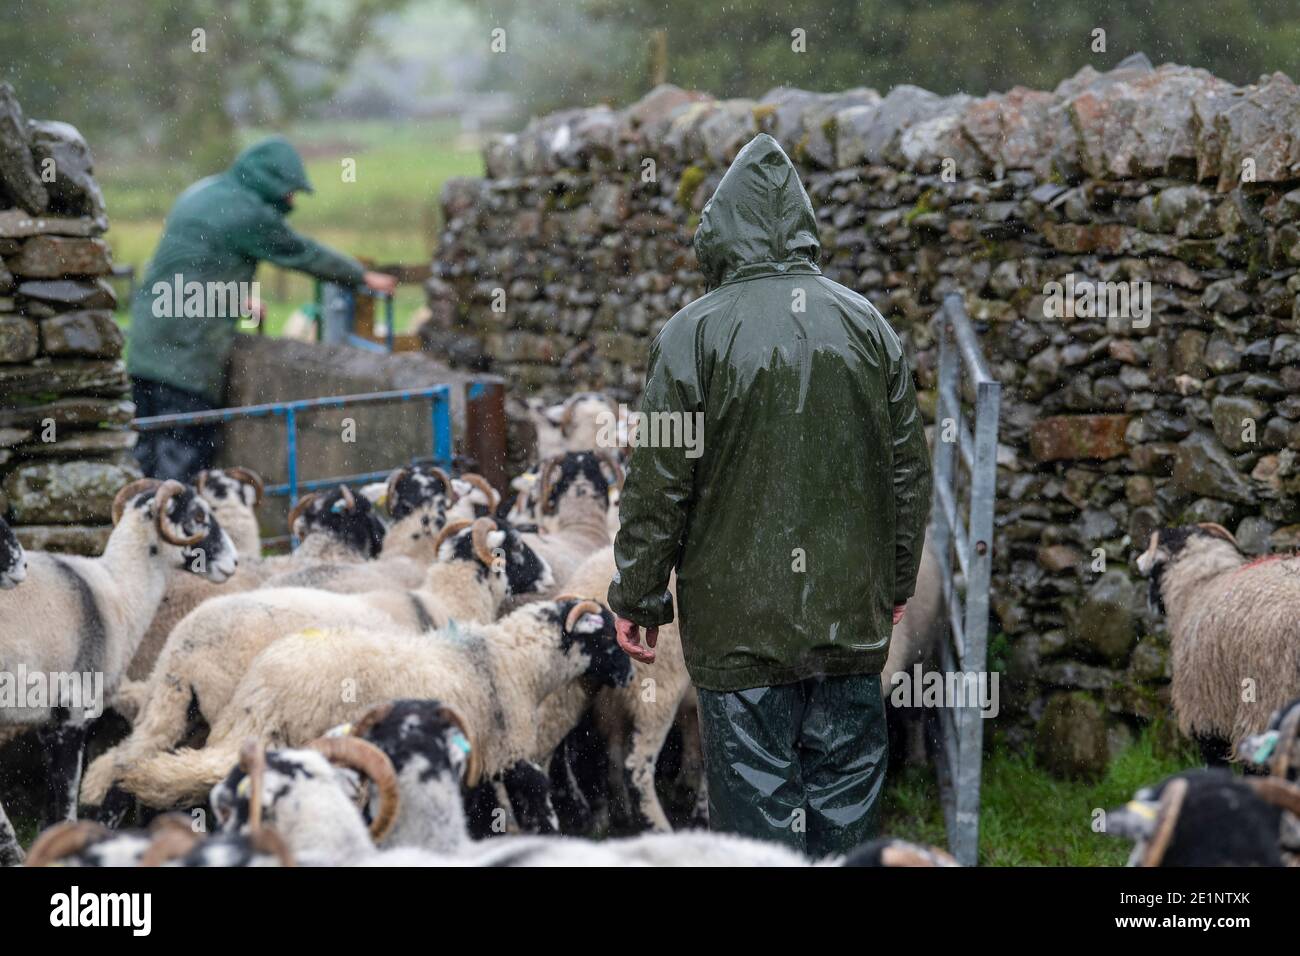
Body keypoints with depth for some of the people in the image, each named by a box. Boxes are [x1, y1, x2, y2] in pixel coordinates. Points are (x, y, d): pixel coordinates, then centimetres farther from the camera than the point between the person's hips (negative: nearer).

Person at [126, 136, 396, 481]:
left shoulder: (204, 192, 16)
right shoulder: (247, 213, -12)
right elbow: (304, 254, -2)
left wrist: (239, 299, 25)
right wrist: (364, 277, 10)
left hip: (146, 345, 9)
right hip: (184, 350, -9)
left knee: (149, 451, 11)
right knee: (185, 452, -7)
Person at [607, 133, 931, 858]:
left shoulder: (696, 333, -9)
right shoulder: (868, 324, 4)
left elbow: (658, 485, -9)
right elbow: (911, 471, 10)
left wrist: (637, 600, 3)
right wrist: (896, 585, 22)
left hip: (741, 628, -4)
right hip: (854, 622, 4)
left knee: (760, 807, 2)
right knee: (846, 811, 13)